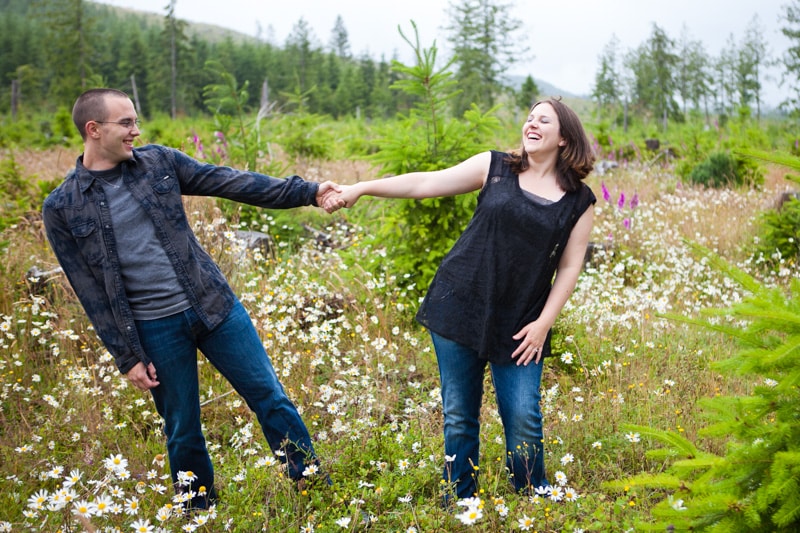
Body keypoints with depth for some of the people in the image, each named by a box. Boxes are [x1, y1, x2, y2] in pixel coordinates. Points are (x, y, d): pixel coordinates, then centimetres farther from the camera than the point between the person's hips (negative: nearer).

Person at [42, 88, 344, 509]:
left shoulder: (158, 162, 2)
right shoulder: (62, 209, -4)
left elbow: (231, 183, -2)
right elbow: (91, 293, -3)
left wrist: (308, 192, -10)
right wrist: (128, 357, -4)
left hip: (214, 305, 3)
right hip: (155, 329, -2)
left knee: (269, 396, 5)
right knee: (183, 431, 9)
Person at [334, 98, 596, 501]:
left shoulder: (579, 201, 3)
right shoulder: (495, 166, 3)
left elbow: (570, 267, 3)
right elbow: (426, 184, 0)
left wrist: (543, 323, -5)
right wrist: (362, 188, -5)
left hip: (519, 326, 0)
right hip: (459, 309, 0)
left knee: (523, 418, -5)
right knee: (458, 417, 6)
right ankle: (457, 507, 22)